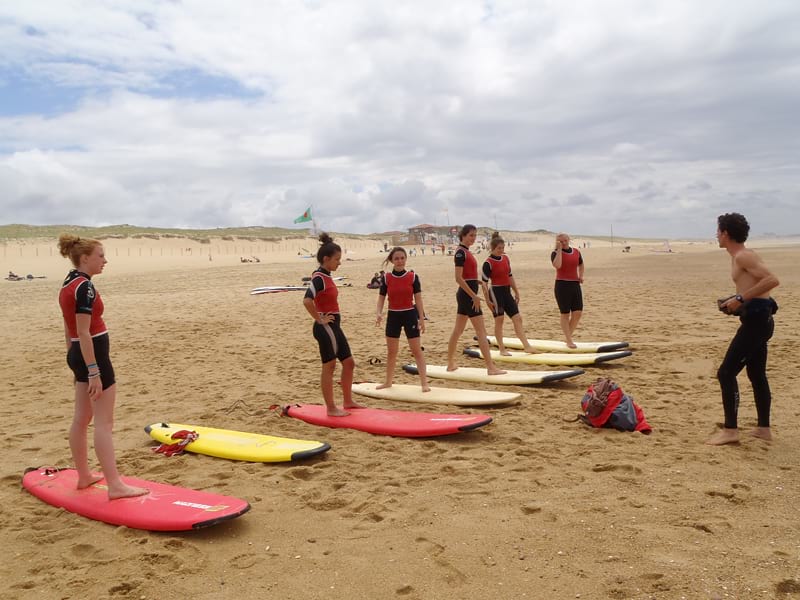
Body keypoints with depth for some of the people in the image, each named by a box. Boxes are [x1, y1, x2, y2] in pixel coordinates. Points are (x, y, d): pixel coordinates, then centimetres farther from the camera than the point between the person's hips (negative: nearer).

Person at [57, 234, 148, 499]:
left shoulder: (68, 284, 11)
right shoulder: (84, 287, -18)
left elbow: (69, 330, 16)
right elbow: (84, 333, -22)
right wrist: (94, 372, -22)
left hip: (78, 355, 10)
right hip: (93, 355, -10)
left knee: (82, 418, 16)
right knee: (104, 422, -7)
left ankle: (84, 476, 28)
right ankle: (115, 485, -4)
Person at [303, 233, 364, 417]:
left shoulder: (326, 277, 11)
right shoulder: (319, 278, -17)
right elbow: (307, 300, -32)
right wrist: (319, 319, -21)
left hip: (334, 326, 9)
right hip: (325, 328, -9)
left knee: (349, 363, 15)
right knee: (329, 367, 0)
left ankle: (348, 401, 27)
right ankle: (331, 408, 11)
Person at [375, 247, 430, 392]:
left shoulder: (413, 277, -5)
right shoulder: (386, 278, -2)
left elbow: (418, 299, -3)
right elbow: (381, 298, 1)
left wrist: (421, 318, -6)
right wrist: (378, 313, -16)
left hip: (410, 314, -2)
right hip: (393, 315, 2)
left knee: (416, 350, 0)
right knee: (391, 351, 13)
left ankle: (424, 383, 4)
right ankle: (388, 381, 27)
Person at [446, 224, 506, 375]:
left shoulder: (466, 252, 14)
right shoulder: (461, 252, -15)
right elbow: (459, 278, -21)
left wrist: (481, 283, 6)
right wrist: (474, 296, -21)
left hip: (466, 295, 10)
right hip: (467, 295, -10)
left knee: (458, 330, 13)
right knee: (481, 331, -7)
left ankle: (451, 363, 20)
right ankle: (491, 367, -6)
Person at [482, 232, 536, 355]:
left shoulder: (506, 258, 9)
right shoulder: (488, 263, -12)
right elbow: (484, 283, -12)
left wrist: (516, 292, 18)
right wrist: (488, 300, -15)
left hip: (507, 292, 7)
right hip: (496, 292, -7)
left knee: (517, 318, 4)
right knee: (499, 320, 0)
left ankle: (527, 346, 7)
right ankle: (502, 349, 8)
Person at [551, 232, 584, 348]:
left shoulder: (576, 252, 9)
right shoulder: (555, 253, -5)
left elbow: (581, 265, 27)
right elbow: (557, 266, -26)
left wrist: (581, 276, 8)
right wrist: (559, 249, -18)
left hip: (575, 284, 5)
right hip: (562, 285, -5)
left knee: (578, 312, 1)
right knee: (565, 314, 1)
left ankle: (568, 336, 19)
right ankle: (569, 341, 8)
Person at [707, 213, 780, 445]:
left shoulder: (743, 256, -14)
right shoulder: (739, 257, 16)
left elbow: (772, 280, -25)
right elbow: (757, 287, 22)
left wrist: (741, 298, -25)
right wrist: (736, 301, 11)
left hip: (756, 320, -11)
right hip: (759, 319, 11)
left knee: (726, 373, -9)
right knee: (757, 374, 18)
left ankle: (730, 430, -5)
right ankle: (764, 428, 27)